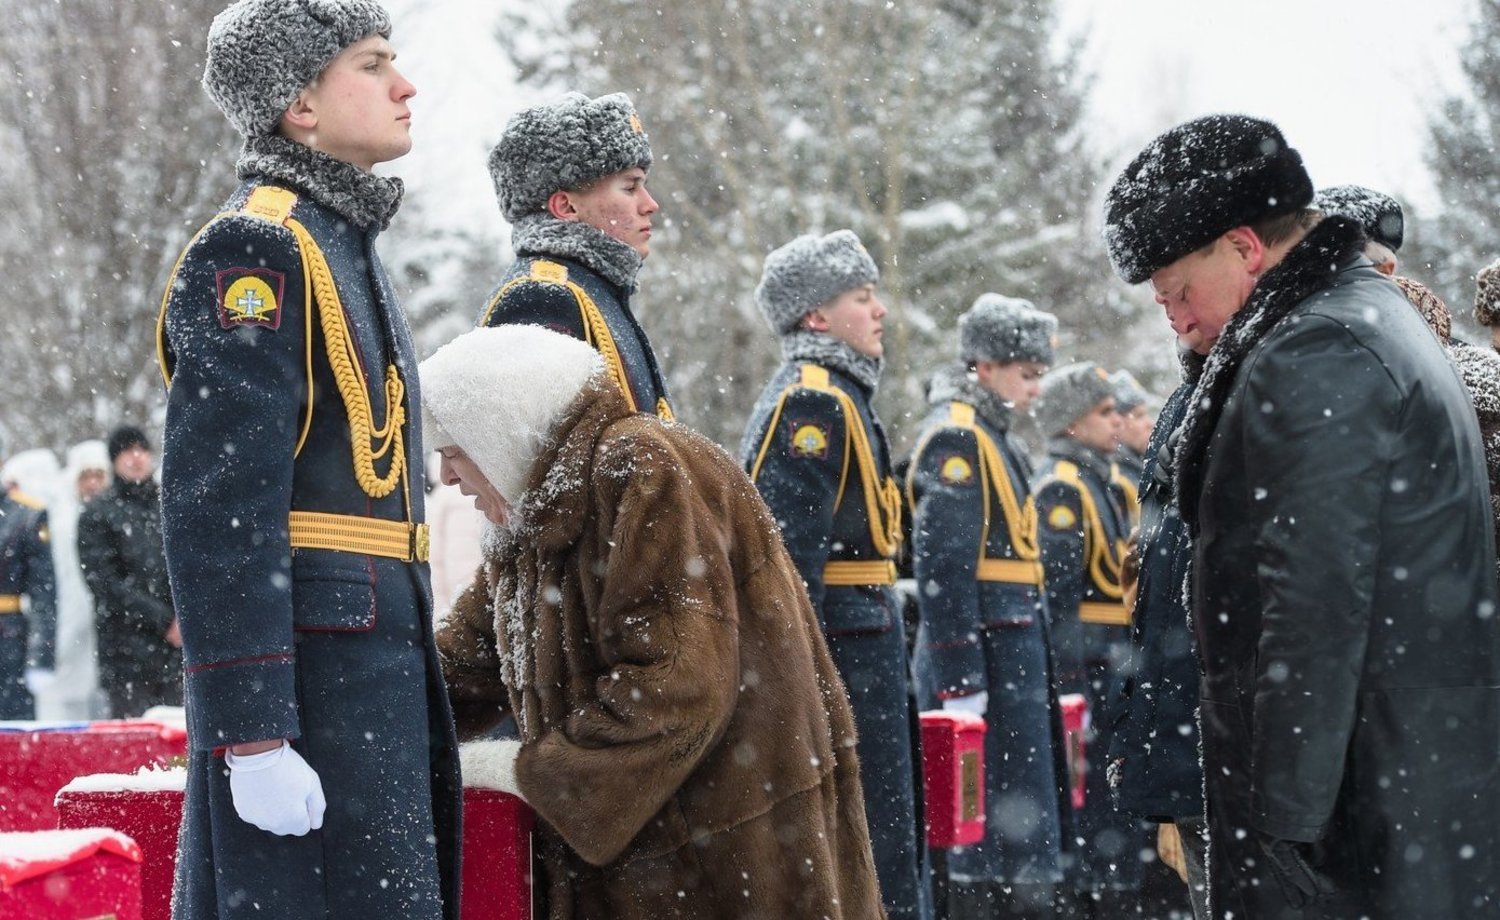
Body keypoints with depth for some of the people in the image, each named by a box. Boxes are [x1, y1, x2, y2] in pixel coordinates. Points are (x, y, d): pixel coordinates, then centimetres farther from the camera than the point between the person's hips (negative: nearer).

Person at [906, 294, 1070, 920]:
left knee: (1025, 822, 13)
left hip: (1012, 654, 10)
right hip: (986, 658, -10)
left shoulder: (989, 435, 18)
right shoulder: (956, 438, -13)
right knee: (1006, 829, -9)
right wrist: (960, 683, -23)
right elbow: (943, 566, -19)